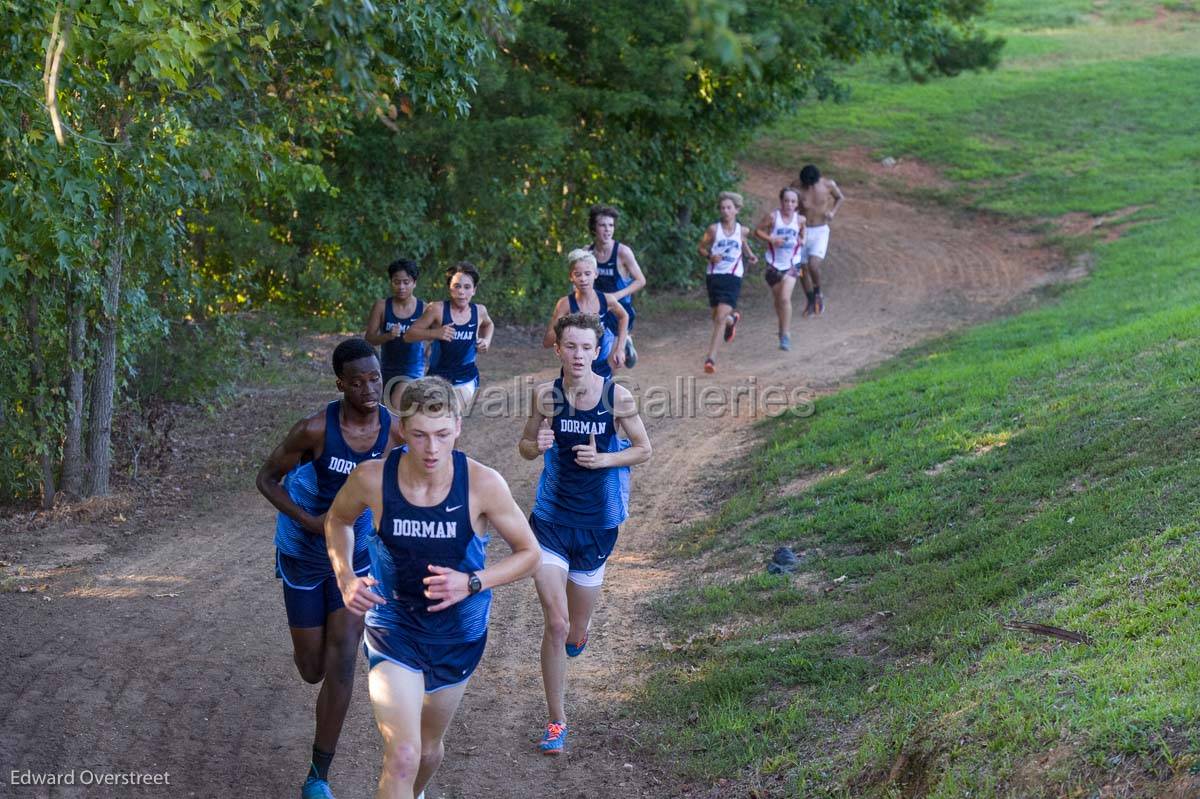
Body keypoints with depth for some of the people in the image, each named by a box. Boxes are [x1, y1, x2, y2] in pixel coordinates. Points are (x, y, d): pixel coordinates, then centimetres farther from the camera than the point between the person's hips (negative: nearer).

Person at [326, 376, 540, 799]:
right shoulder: (372, 478, -19)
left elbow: (528, 553, -9)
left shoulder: (483, 484, -22)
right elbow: (338, 520, 5)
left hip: (458, 634, 2)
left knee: (430, 749, 23)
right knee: (402, 758, -18)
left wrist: (471, 582, -25)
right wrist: (345, 578, -12)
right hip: (394, 629, -2)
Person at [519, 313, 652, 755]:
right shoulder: (546, 395, -8)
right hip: (550, 521, -1)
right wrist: (537, 445, -18)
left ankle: (576, 632, 54)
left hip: (598, 526, 1)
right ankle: (557, 722, 4)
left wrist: (604, 459, -18)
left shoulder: (617, 396, -11)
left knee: (575, 636, 14)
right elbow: (525, 447, 6)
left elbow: (644, 449, 0)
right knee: (555, 625, -11)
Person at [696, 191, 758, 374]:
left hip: (733, 278, -1)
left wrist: (750, 255, 13)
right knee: (716, 317, 15)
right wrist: (710, 256, -15)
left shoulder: (742, 230, 4)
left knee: (720, 317, -14)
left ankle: (711, 358, -15)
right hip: (714, 275, 1)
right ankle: (732, 319, 52)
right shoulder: (713, 229, -3)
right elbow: (700, 248, 4)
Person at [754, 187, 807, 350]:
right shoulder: (773, 217, -9)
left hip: (792, 264, -1)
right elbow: (757, 231, -2)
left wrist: (802, 240, -5)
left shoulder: (800, 219, -2)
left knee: (785, 298, -16)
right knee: (777, 300, 14)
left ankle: (786, 335, -11)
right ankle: (784, 327, 38)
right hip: (774, 264, 1)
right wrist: (771, 239, -18)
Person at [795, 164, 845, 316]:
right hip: (803, 231, 1)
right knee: (804, 268, 6)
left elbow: (840, 197, 12)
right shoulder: (798, 190, -11)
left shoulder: (828, 185, -7)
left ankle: (818, 294, 7)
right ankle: (811, 303, 25)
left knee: (813, 265, -20)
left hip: (820, 231, -1)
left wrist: (833, 212, -5)